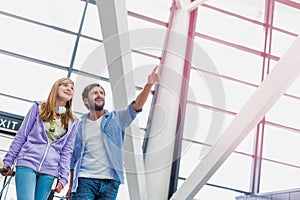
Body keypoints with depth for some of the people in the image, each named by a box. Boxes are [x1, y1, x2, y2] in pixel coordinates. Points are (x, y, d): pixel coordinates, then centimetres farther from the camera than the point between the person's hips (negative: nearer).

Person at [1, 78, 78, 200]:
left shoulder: (72, 122, 13)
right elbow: (21, 136, 9)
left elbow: (67, 151, 11)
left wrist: (63, 177, 2)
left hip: (49, 171, 2)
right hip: (28, 163, -2)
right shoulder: (39, 107, 9)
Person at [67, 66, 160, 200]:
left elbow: (137, 105, -8)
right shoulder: (80, 126, 11)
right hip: (84, 180, 0)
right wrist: (71, 186, 10)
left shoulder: (116, 119, 7)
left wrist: (149, 84, -24)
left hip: (110, 181, 0)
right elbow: (74, 157, 13)